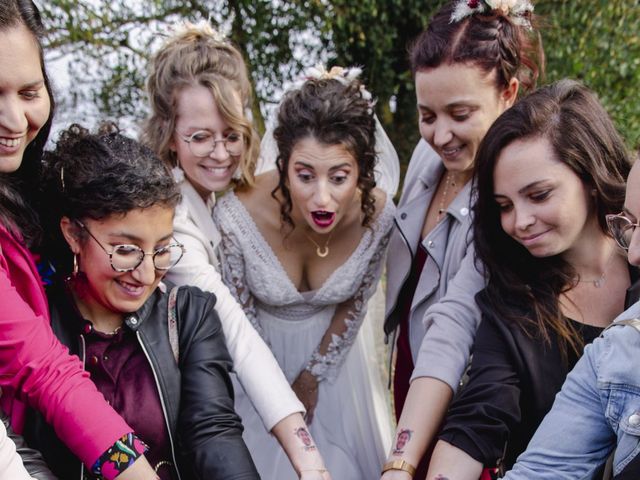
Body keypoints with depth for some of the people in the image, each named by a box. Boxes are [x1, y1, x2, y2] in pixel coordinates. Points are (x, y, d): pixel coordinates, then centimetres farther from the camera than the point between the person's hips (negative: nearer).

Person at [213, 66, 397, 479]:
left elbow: (354, 304, -7)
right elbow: (241, 314, -16)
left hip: (332, 353, 2)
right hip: (260, 352, -1)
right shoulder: (238, 215, -34)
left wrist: (313, 376, 0)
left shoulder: (377, 214, -27)